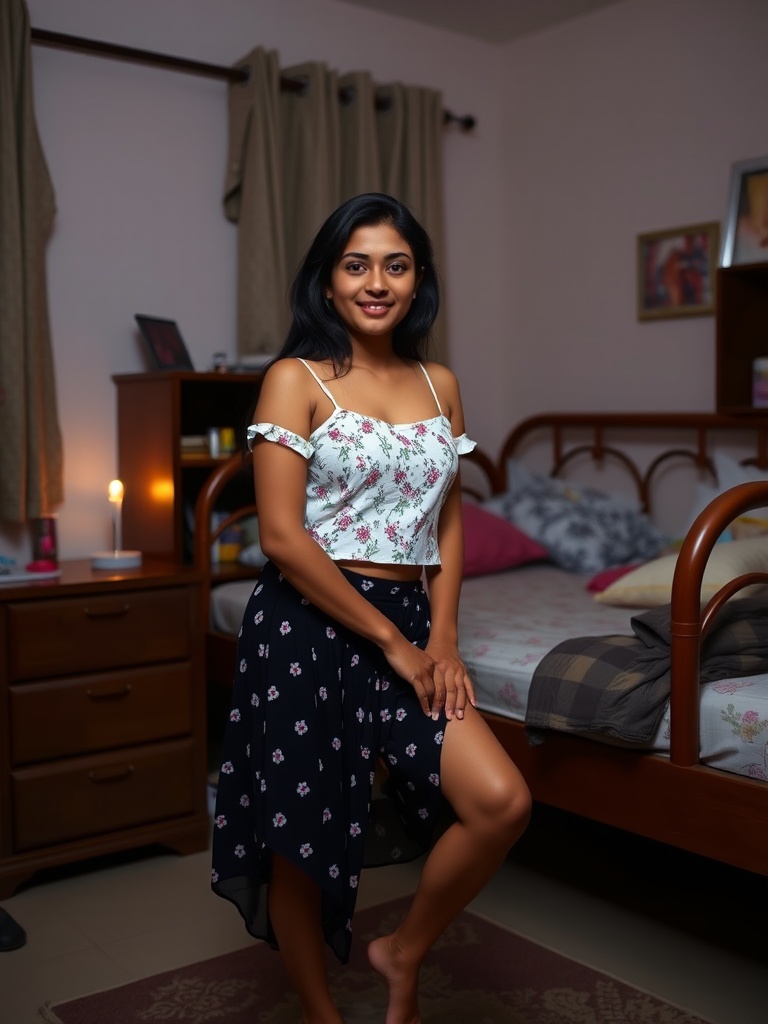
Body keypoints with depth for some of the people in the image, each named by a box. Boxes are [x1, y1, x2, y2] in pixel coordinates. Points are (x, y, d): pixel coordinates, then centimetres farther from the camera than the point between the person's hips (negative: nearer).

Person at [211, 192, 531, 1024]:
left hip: (405, 621, 5)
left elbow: (447, 525, 12)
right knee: (301, 838, 5)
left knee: (501, 801, -10)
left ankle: (403, 953, 18)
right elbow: (282, 536, -13)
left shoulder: (440, 385, 10)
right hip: (306, 622, -4)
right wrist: (389, 641, -11)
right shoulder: (296, 379, -7)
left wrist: (441, 639, -2)